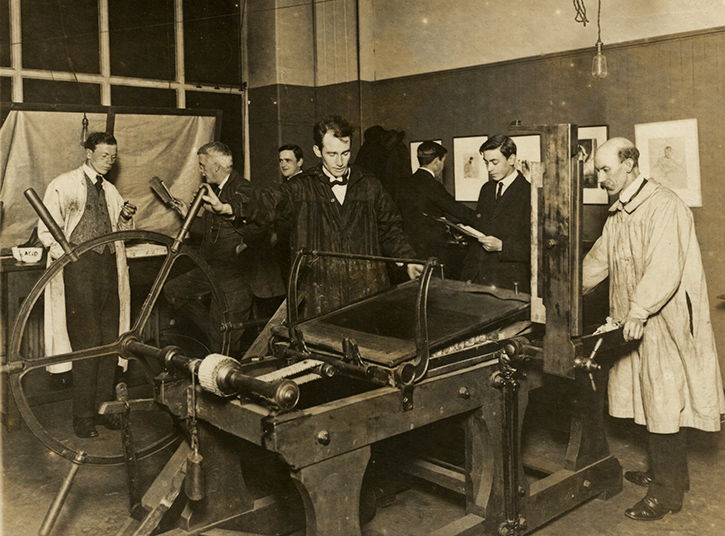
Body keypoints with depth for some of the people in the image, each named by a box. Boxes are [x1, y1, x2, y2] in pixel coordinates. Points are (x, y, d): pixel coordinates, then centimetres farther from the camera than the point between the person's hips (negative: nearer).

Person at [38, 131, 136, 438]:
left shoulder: (110, 190, 20)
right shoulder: (63, 185, 2)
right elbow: (47, 231, -1)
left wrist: (125, 218, 3)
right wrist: (66, 257, -18)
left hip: (109, 266, 6)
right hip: (79, 266, -6)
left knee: (110, 340, 5)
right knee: (87, 343, -8)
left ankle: (104, 407, 18)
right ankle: (83, 417, 2)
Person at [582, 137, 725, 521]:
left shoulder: (663, 206, -16)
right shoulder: (619, 213, 14)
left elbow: (665, 267, -25)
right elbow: (598, 260, 20)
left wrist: (639, 311, -33)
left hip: (664, 321, -8)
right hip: (635, 323, 9)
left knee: (663, 403, -1)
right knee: (649, 400, 15)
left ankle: (667, 492, 10)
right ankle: (664, 473, 30)